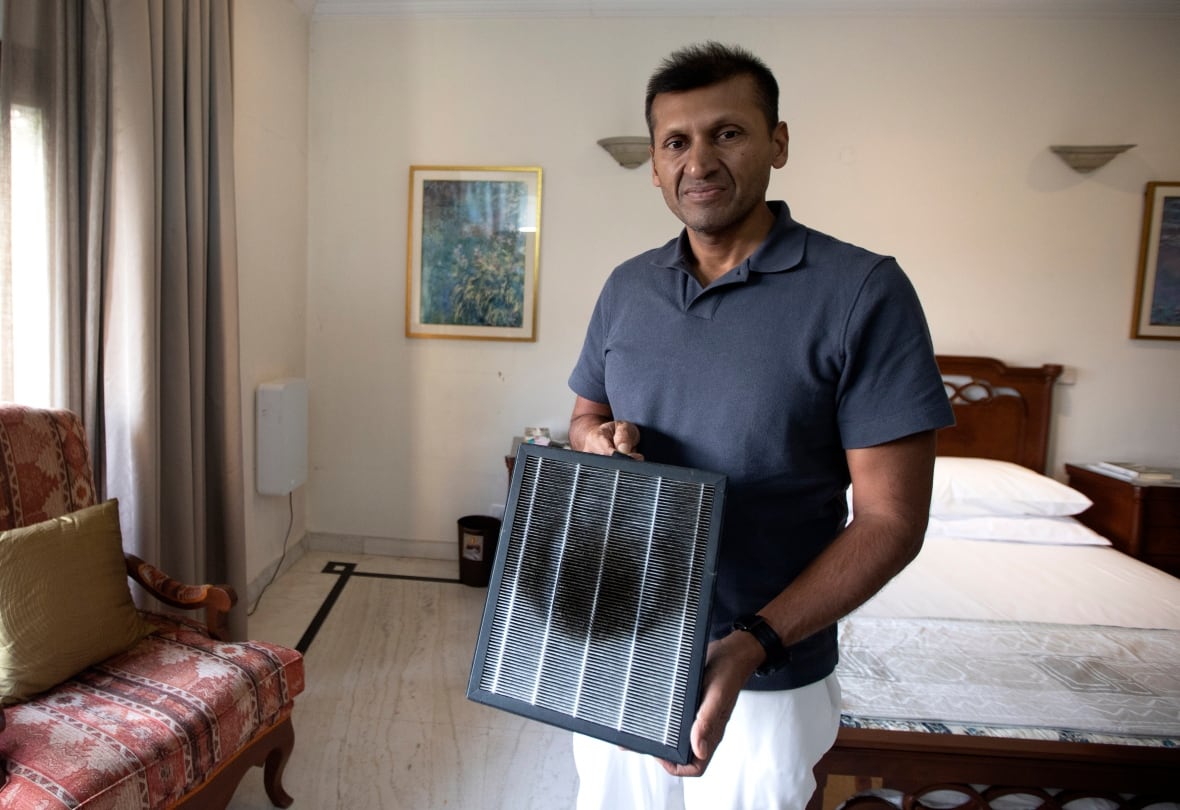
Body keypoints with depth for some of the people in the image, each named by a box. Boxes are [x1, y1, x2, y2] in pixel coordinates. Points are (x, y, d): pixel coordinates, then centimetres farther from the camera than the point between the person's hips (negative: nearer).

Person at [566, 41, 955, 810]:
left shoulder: (864, 292, -15)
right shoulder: (627, 286, 1)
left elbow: (890, 519, -15)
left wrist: (752, 645, -25)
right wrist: (596, 440, -12)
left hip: (767, 680, -4)